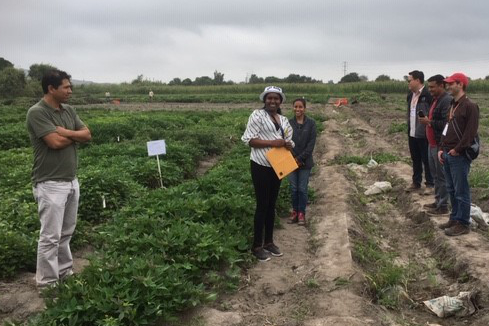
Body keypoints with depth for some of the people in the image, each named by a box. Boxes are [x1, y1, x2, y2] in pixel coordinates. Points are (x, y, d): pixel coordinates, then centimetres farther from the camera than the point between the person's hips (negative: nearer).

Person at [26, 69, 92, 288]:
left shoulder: (68, 110, 10)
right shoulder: (37, 113, -14)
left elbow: (87, 135, 5)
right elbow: (56, 142, -23)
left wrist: (65, 132, -12)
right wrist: (75, 135, -4)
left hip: (71, 181, 8)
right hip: (51, 184, -8)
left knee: (66, 232, 17)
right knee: (50, 236, -1)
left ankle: (65, 272, 30)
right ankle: (47, 283, 10)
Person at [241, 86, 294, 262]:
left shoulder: (284, 120, 11)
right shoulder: (257, 115, -9)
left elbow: (288, 142, 16)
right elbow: (249, 140, -15)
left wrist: (288, 145, -8)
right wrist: (272, 143, -21)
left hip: (277, 166, 7)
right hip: (261, 166, -6)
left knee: (271, 204, 14)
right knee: (262, 204, -2)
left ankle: (269, 242, 27)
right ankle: (257, 246, 10)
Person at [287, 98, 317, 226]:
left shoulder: (311, 123, -4)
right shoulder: (288, 123, -1)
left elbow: (312, 143, -7)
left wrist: (300, 159, -12)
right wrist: (292, 159, -10)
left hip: (305, 162, -1)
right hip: (291, 161, 1)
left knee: (302, 189, 3)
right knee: (293, 188, 8)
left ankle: (302, 213, 17)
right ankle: (295, 211, 22)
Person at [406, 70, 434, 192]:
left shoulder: (428, 95, -15)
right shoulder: (410, 95, 11)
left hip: (423, 134, -8)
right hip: (412, 133, 8)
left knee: (427, 160, 3)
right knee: (415, 159, 16)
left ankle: (430, 184, 15)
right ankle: (416, 182, 28)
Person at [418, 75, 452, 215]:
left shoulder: (447, 101, -18)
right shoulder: (436, 99, 15)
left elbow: (446, 124, -25)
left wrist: (429, 122, -20)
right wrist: (427, 120, 9)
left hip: (440, 145, -10)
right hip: (432, 143, 10)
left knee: (441, 176, -2)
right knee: (435, 174, 18)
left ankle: (443, 206, 7)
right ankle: (438, 201, 29)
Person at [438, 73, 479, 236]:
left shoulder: (470, 106, -12)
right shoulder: (452, 105, 16)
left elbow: (471, 132, -18)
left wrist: (457, 150, -16)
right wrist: (442, 149, 12)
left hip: (459, 156, -9)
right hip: (447, 155, 9)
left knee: (461, 191, 0)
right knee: (451, 189, 16)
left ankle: (463, 224, 9)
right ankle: (455, 218, 28)